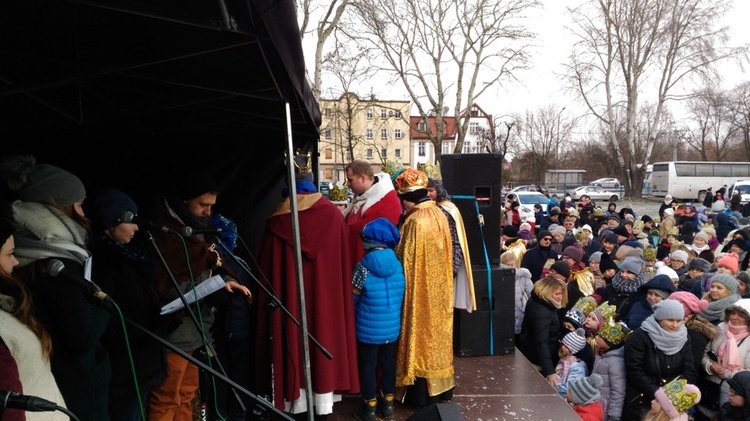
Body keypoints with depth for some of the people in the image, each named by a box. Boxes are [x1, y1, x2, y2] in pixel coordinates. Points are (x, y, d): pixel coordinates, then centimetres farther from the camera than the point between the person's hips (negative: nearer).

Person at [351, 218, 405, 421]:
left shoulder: (363, 267, -17)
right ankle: (387, 403, 32)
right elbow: (404, 296, 4)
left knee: (368, 365, 12)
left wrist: (353, 319, 10)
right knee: (388, 363, 18)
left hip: (368, 329, -3)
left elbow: (353, 299, -7)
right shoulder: (398, 264, -6)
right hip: (392, 328, 4)